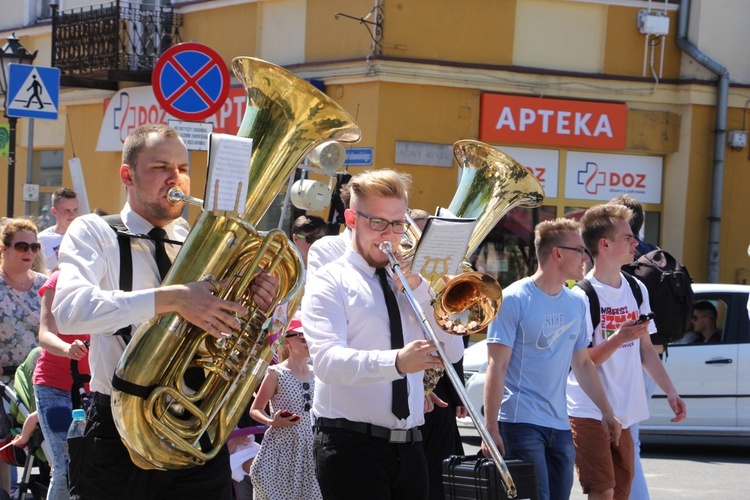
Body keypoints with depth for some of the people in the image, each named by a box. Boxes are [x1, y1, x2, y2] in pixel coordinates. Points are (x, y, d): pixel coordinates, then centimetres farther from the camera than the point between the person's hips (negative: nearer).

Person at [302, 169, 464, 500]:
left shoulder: (408, 284, 18)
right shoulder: (330, 282, -1)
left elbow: (452, 352, 6)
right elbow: (327, 360, -18)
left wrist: (418, 287, -4)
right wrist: (396, 362, -34)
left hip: (408, 446, 6)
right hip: (352, 446, -5)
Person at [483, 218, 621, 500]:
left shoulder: (576, 305, 12)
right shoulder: (514, 300, -8)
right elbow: (497, 367, -11)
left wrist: (607, 412, 16)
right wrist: (490, 429, -16)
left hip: (560, 426, 7)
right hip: (521, 423, -7)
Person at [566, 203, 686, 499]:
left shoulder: (636, 290, 10)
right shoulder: (582, 295, -12)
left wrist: (670, 391, 12)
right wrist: (619, 338, -25)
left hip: (625, 413, 7)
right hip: (589, 412, -7)